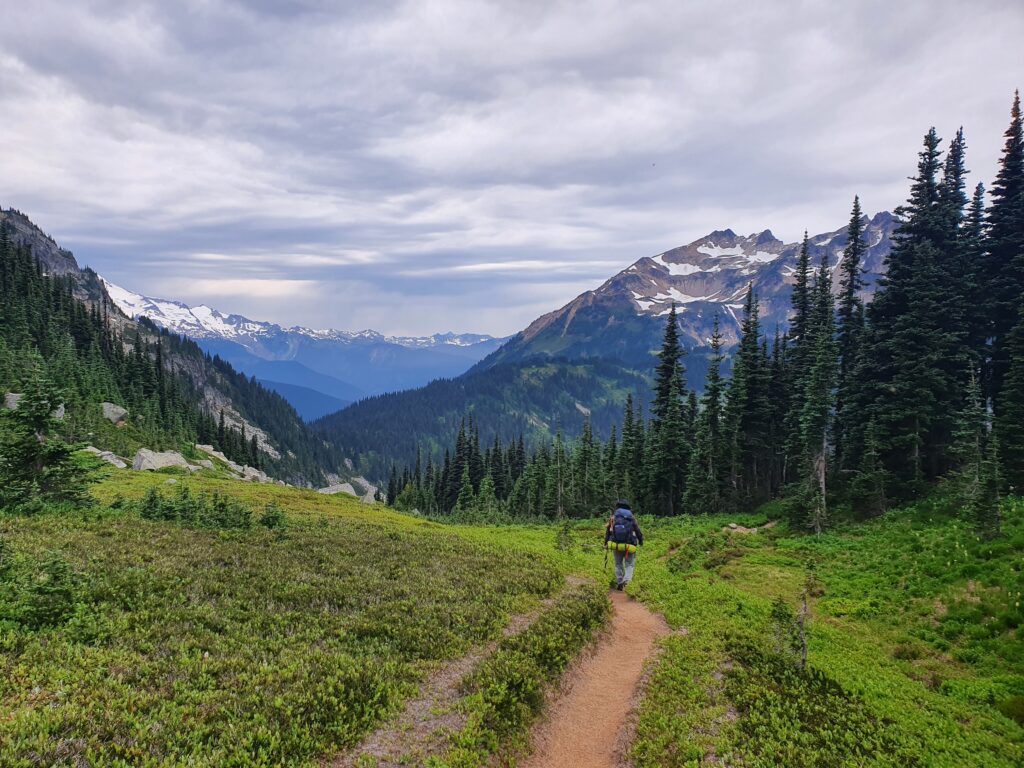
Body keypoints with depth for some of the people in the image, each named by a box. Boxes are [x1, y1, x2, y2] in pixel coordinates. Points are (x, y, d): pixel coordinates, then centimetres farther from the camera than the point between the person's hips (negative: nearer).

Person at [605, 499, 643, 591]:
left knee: (618, 564, 19)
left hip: (616, 545, 1)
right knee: (629, 565, 7)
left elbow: (607, 531, 5)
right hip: (629, 546, -1)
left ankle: (619, 583, 18)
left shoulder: (613, 517, 2)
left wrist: (606, 543, 17)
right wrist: (641, 541, 22)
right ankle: (626, 579, -19)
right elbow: (638, 531, 4)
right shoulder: (631, 518, 1)